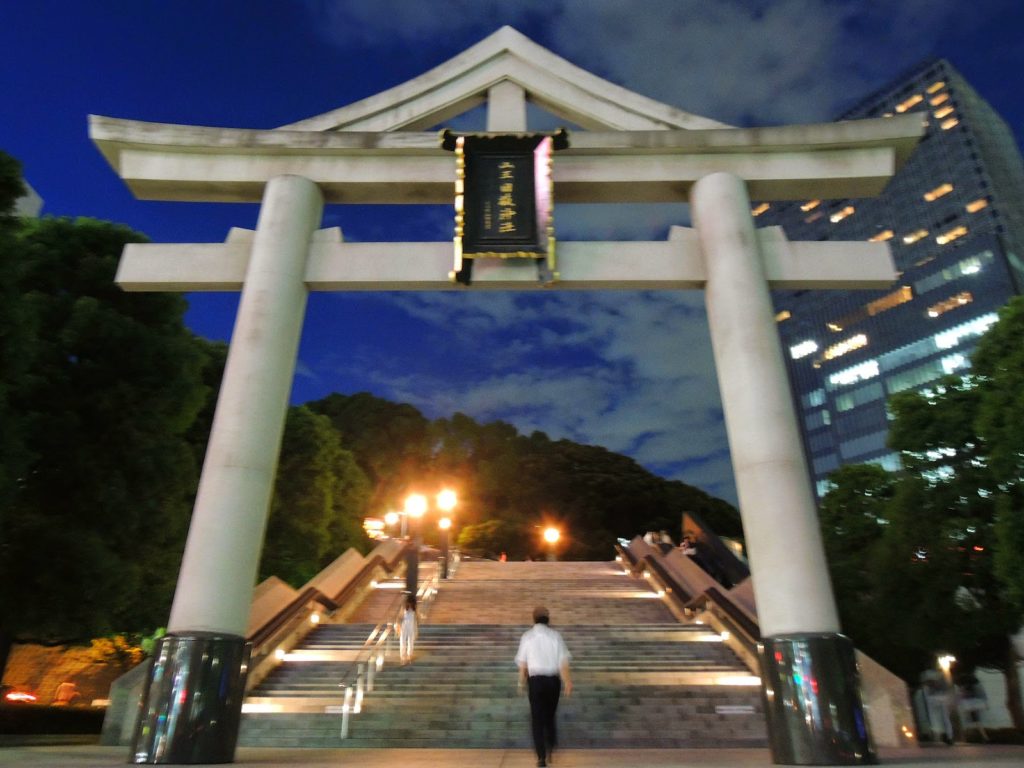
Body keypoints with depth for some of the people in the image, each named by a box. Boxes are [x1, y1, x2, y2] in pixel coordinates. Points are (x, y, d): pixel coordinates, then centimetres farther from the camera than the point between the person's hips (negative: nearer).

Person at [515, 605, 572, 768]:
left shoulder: (527, 636, -2)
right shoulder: (555, 635, -1)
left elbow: (522, 663, 0)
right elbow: (563, 661, -7)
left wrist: (522, 682, 11)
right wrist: (568, 682, -6)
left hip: (535, 680, -1)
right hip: (553, 679, 1)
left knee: (537, 718, 6)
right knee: (550, 715, 22)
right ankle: (550, 748, 20)